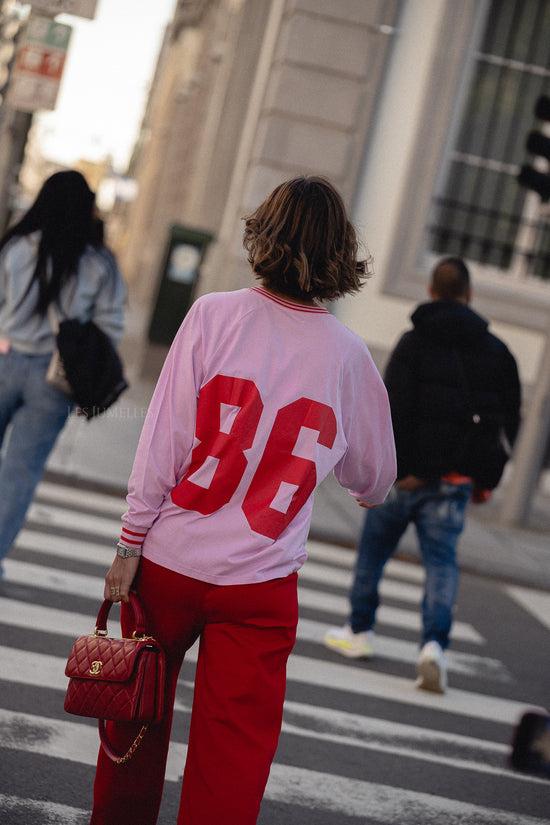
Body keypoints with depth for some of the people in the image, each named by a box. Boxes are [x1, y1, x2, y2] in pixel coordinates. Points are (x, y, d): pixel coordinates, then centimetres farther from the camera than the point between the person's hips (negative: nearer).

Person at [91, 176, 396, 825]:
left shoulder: (215, 314, -7)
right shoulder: (348, 354, -2)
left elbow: (164, 438, -9)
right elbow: (374, 474, 10)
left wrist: (131, 541, -2)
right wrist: (369, 490, 33)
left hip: (170, 558, 1)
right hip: (261, 580, 0)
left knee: (137, 713, 21)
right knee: (233, 760, 6)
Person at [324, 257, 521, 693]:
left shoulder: (415, 342, -6)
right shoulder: (497, 351, 8)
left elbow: (397, 407, -17)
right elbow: (510, 420, 10)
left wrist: (397, 465, -14)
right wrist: (486, 476, 14)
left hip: (410, 471, -3)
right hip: (457, 479, 3)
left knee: (374, 547, 15)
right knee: (442, 559, 3)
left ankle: (360, 631, 27)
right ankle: (435, 643, -16)